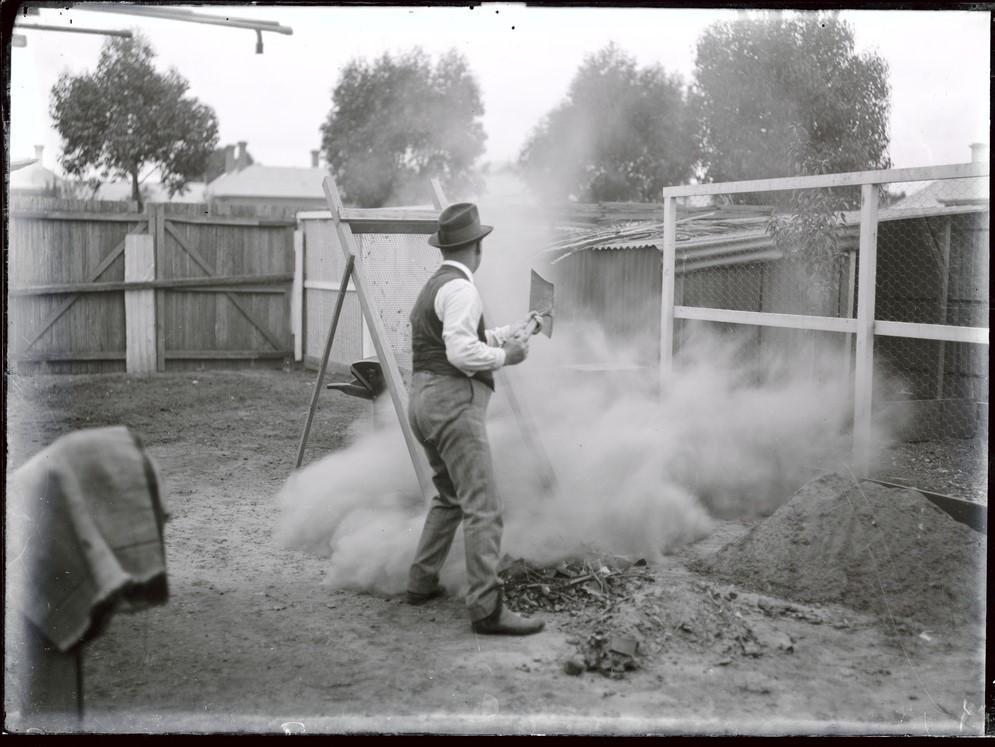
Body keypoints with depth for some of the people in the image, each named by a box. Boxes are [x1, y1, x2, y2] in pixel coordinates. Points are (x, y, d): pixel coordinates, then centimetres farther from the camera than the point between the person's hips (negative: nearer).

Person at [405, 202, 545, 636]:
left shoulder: (434, 287, 18)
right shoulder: (460, 289, -12)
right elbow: (462, 352, -22)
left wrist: (510, 333, 32)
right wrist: (506, 356, -8)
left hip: (425, 403, 10)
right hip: (453, 403, -10)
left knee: (450, 498, 23)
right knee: (482, 509, -10)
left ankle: (421, 582, 28)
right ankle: (486, 608, -12)